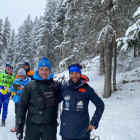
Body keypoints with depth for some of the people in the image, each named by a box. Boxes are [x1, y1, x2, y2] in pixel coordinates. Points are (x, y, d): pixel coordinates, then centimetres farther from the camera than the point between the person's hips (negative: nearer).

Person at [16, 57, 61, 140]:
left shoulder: (57, 86, 0)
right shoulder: (29, 86, -1)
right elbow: (22, 106, 1)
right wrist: (19, 125, -1)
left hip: (50, 126, 1)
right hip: (32, 125, 0)